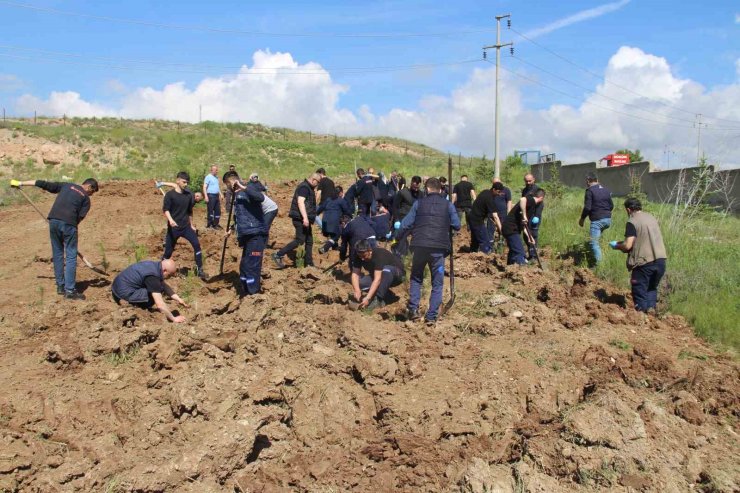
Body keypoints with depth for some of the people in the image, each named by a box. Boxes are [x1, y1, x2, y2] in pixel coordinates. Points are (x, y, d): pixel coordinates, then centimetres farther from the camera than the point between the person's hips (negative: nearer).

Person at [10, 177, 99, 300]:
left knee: (57, 254, 16)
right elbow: (80, 217, 1)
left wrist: (20, 183, 25)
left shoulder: (66, 186, 19)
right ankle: (70, 290, -3)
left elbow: (43, 184, 18)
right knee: (71, 256, 1)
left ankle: (60, 286, 23)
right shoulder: (86, 199, 10)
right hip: (69, 223, -4)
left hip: (53, 220, 4)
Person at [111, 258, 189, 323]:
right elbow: (160, 305, -27)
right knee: (156, 293, -20)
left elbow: (165, 286, 16)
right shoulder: (153, 277, -25)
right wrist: (174, 319, -18)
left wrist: (178, 299, 10)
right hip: (124, 293, -10)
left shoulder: (155, 265, 2)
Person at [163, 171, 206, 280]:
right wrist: (170, 220, -33)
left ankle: (199, 270, -2)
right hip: (174, 227, -4)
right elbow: (165, 209, -15)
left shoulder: (188, 195, 5)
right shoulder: (170, 194, -9)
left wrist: (192, 225, 20)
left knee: (196, 244, -9)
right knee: (169, 250, 2)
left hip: (186, 226, 4)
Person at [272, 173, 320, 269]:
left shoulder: (308, 188, 19)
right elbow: (300, 202, -25)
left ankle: (309, 264, 15)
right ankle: (278, 255, -9)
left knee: (309, 241, 11)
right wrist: (305, 217, -33)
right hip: (301, 219, -11)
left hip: (304, 219, 11)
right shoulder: (304, 187, -13)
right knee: (300, 240, -13)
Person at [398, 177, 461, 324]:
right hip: (439, 248, -1)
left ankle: (413, 308, 7)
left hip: (420, 246, 1)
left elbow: (404, 225, 3)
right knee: (437, 283, 9)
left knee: (416, 278, 19)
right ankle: (432, 316, 4)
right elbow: (457, 225, 4)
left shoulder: (419, 203, 6)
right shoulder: (448, 205, 6)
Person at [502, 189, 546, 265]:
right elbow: (522, 199, -34)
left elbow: (523, 225, 24)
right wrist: (524, 215, -29)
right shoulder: (531, 200, -8)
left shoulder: (532, 206, 20)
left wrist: (529, 237, 18)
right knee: (520, 254, -10)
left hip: (509, 229, 10)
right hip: (511, 229, -10)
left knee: (514, 252, 23)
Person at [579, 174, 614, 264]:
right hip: (608, 219, 7)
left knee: (594, 243, -5)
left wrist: (582, 219, -1)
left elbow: (587, 207, -13)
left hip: (597, 220, -7)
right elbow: (611, 206, 18)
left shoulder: (590, 190, -8)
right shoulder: (606, 190, 14)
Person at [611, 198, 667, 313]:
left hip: (645, 263, -7)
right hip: (660, 260, 7)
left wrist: (616, 245, 5)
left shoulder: (632, 222, -8)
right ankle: (651, 309, 12)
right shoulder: (652, 218, 14)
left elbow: (628, 245, -16)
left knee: (639, 291, 7)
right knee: (652, 288, 22)